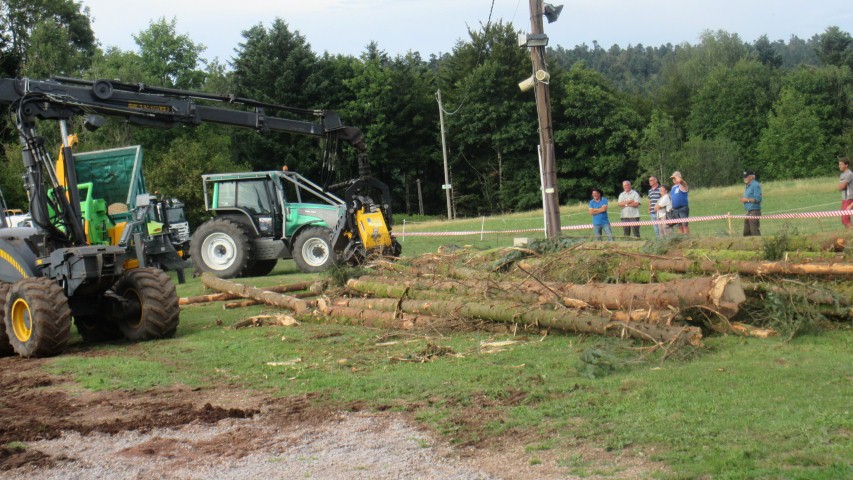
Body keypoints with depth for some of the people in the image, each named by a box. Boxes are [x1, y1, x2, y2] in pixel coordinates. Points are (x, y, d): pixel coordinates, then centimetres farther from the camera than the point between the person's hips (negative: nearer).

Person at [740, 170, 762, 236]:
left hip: (754, 212, -10)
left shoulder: (755, 185, -10)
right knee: (746, 232, 11)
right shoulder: (748, 186, 19)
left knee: (755, 232, -10)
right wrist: (743, 200, 8)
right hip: (748, 212, 10)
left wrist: (747, 200, -15)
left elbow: (758, 199, -19)